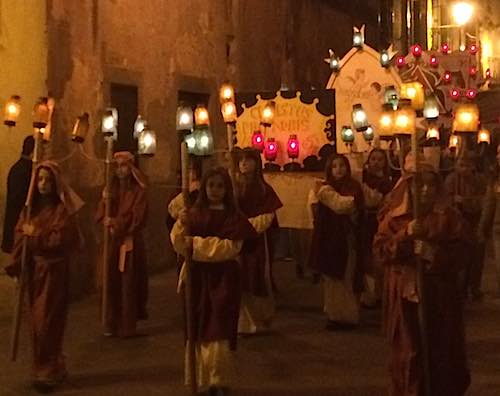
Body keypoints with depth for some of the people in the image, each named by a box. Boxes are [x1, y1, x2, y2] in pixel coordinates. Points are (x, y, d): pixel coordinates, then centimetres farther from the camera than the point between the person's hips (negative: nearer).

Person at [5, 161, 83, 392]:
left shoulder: (63, 209, -10)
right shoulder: (31, 207, 7)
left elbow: (61, 240, -17)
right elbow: (20, 236, 3)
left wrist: (35, 234, -12)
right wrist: (15, 265, -5)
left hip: (54, 271, -6)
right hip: (34, 269, 6)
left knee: (47, 321, -5)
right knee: (38, 321, 11)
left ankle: (47, 372, 5)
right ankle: (52, 367, 24)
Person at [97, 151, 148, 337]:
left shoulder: (138, 191, -1)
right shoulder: (110, 189, 11)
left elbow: (137, 218, -9)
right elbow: (100, 213, 2)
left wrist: (118, 223, -16)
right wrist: (106, 221, -18)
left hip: (130, 242, -3)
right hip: (111, 242, 3)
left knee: (129, 284, -2)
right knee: (111, 283, 1)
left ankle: (128, 326, 5)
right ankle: (111, 325, 10)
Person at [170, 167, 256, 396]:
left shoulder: (234, 217, -3)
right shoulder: (194, 213, 5)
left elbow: (228, 247, -14)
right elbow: (179, 244, 0)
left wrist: (195, 243, -10)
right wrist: (181, 225, -18)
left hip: (223, 278, -3)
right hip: (196, 276, 3)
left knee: (218, 330, -7)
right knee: (197, 329, 6)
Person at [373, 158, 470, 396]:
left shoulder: (449, 218, 2)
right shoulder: (394, 218, 5)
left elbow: (458, 257, -2)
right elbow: (379, 252, -4)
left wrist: (433, 254, -19)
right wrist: (405, 235, -17)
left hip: (438, 297, 0)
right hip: (404, 297, 1)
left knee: (438, 352, 1)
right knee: (408, 352, 4)